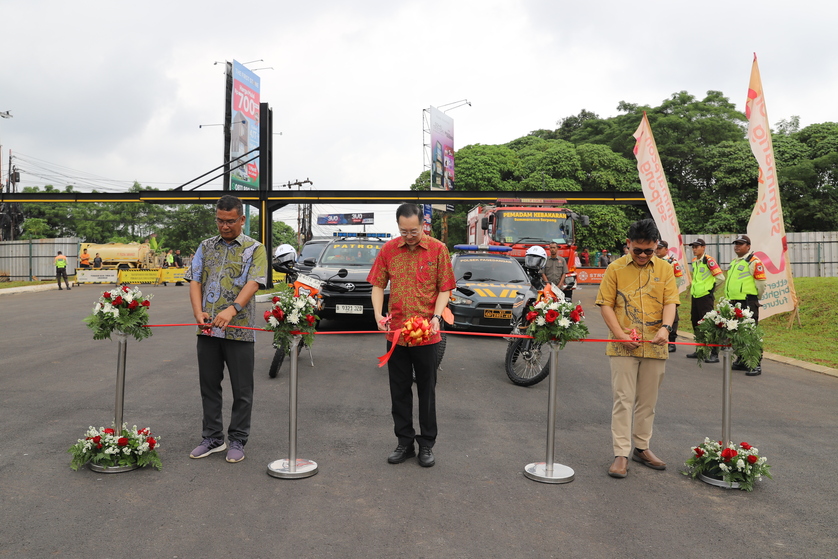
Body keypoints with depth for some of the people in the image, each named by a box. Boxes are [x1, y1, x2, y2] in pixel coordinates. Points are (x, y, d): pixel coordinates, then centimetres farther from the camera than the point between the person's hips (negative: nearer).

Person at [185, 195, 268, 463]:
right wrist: (198, 311, -11)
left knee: (242, 390, 4)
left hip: (239, 330, -4)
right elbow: (195, 280, 7)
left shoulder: (255, 249, 1)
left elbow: (254, 282, -14)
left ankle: (238, 441, 18)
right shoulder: (206, 246, 14)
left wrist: (232, 309, -30)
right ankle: (212, 438, 26)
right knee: (209, 386, 12)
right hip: (207, 329, 4)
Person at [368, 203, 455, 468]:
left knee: (426, 390, 9)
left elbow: (444, 288, -1)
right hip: (395, 332, 2)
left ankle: (427, 444, 22)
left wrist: (437, 316, -16)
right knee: (399, 390, 11)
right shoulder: (388, 250, 2)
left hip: (427, 333, -2)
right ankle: (405, 442, 25)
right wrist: (379, 315, -10)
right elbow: (378, 285, 5)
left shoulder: (438, 249, -3)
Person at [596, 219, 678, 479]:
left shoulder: (665, 269, 6)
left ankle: (641, 448, 27)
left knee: (648, 400, 13)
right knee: (623, 399, -2)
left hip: (655, 347, 3)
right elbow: (606, 304, -2)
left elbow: (670, 302, 1)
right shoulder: (615, 268, 0)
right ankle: (621, 454, 2)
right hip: (623, 347, -2)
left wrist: (665, 327, -19)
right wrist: (620, 334, -13)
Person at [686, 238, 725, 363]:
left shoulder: (709, 260, -12)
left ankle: (714, 354, -8)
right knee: (696, 324, 14)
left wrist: (710, 288, -2)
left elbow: (720, 278, -13)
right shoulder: (693, 261, 12)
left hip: (706, 298, -9)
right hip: (695, 297, 9)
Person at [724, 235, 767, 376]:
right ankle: (741, 361, 25)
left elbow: (761, 282, -9)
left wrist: (756, 298, 2)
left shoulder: (754, 262, -8)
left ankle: (756, 365, -5)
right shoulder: (733, 262, 19)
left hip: (748, 303, -9)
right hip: (733, 303, 9)